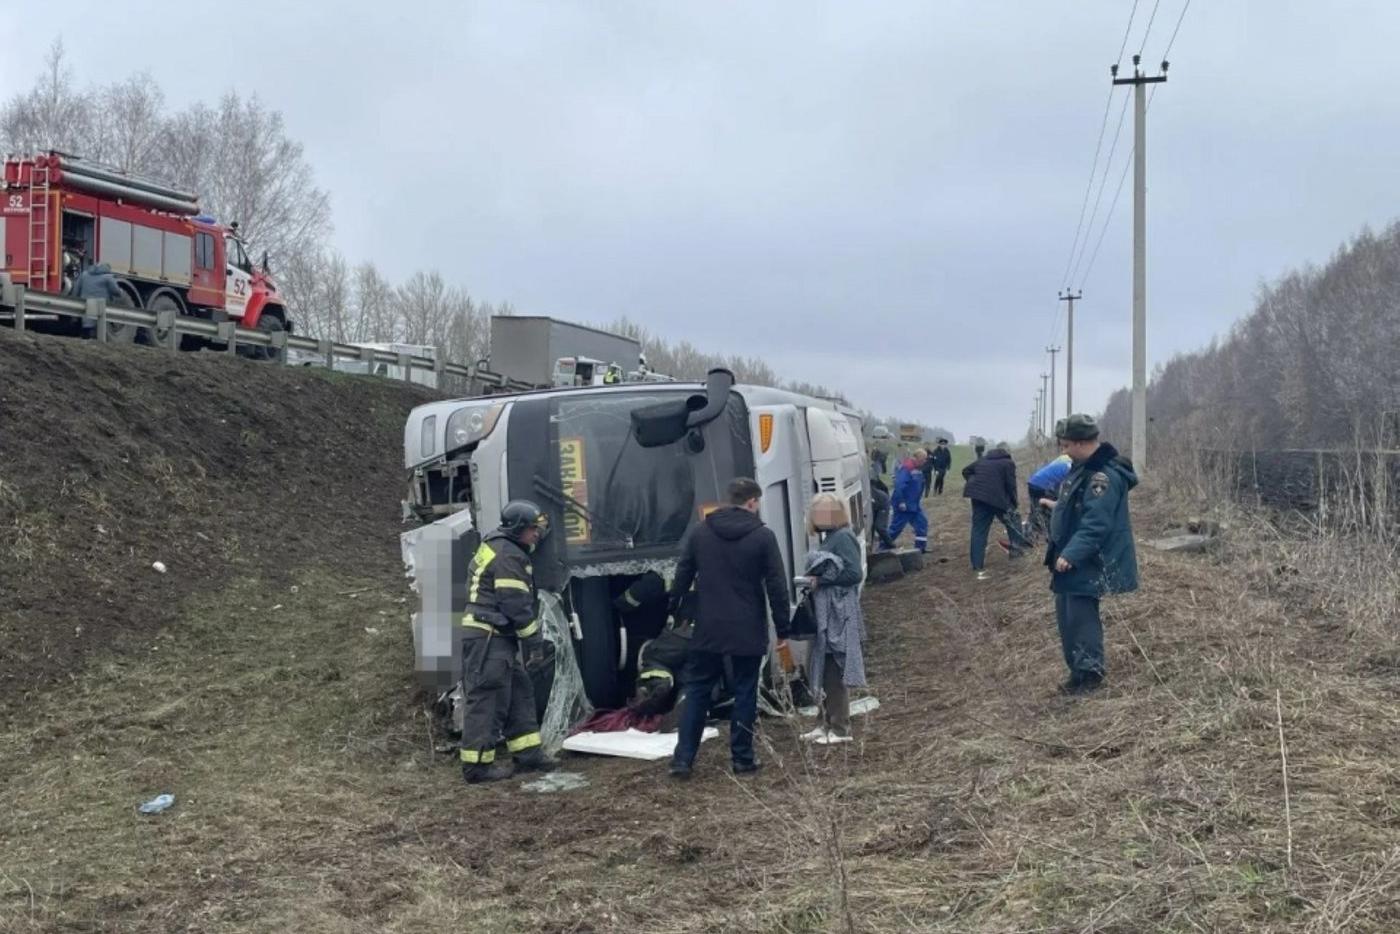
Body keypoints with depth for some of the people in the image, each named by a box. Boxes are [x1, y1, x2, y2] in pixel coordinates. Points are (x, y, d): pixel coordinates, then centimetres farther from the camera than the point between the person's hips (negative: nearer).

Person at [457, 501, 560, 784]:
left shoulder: (494, 546, 19)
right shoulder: (508, 556, -15)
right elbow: (517, 605, -18)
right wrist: (534, 641, -10)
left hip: (497, 637, 11)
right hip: (489, 638, -11)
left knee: (520, 692, 13)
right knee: (486, 699, -7)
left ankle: (527, 753, 18)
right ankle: (477, 764, -3)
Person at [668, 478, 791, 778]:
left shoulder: (699, 532, 3)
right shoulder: (763, 536, -7)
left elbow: (682, 576, 7)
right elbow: (777, 585, -7)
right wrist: (783, 624, 0)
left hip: (708, 629, 2)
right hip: (748, 630, -2)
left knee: (697, 690, 8)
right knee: (745, 692, 8)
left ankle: (683, 759, 4)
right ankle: (742, 758, 11)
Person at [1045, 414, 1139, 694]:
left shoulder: (1104, 476, -23)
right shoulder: (1084, 468, 10)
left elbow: (1095, 525, -29)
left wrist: (1070, 555, -31)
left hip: (1088, 564, -10)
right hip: (1072, 558, 10)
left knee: (1081, 616, -5)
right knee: (1066, 614, 14)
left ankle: (1089, 673, 6)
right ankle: (1078, 669, 24)